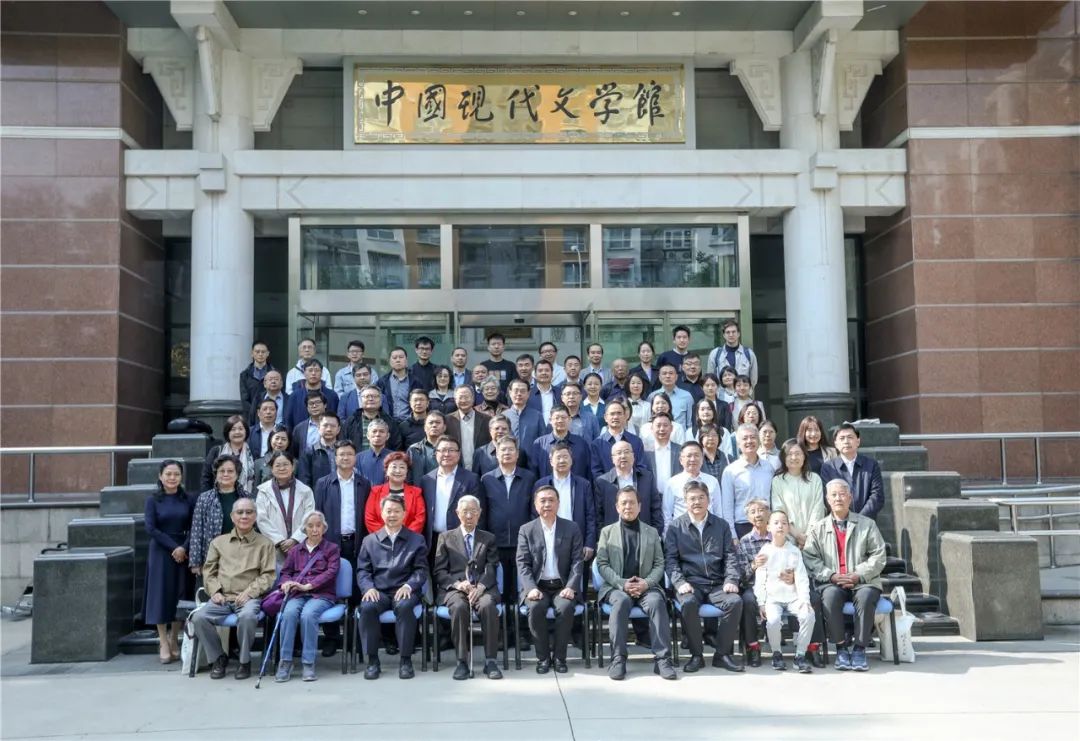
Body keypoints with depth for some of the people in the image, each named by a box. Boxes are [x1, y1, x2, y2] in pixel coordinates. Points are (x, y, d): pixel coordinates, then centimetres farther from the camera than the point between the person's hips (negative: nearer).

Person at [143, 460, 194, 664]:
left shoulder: (187, 500, 4)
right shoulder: (153, 500, 0)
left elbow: (192, 528, 0)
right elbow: (151, 528, -7)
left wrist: (184, 547, -15)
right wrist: (172, 546, -13)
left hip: (183, 552, 2)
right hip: (160, 552, -2)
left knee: (181, 595, 3)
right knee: (161, 594, 0)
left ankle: (174, 640, 17)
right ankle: (163, 643, 7)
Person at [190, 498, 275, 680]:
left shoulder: (264, 543, 10)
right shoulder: (218, 542, 19)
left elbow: (267, 575, 3)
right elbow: (208, 571, 17)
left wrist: (249, 592, -11)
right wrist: (215, 591, 0)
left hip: (249, 597, -3)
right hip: (222, 598, 3)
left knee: (247, 616, -36)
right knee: (199, 617, -26)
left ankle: (245, 661, -11)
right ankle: (218, 657, -1)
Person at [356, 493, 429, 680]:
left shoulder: (416, 540, 13)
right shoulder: (369, 540, 17)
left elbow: (421, 570, 5)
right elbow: (362, 570, 11)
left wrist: (408, 586, -14)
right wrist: (368, 587, -10)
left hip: (403, 591, -1)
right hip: (378, 591, 1)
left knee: (404, 606, -36)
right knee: (367, 607, -32)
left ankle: (406, 660, -24)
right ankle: (372, 660, -19)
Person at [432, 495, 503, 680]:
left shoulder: (489, 538, 20)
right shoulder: (446, 537, 17)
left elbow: (491, 569, 6)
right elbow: (439, 571, 8)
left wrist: (480, 587, -15)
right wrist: (458, 584, -11)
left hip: (483, 588, 1)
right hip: (454, 588, 0)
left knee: (488, 606, -33)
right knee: (459, 607, -35)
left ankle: (490, 661, -26)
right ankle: (462, 661, -26)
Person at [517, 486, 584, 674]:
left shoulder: (572, 528, 7)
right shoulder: (526, 530, 6)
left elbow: (577, 561, 1)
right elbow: (523, 563, 0)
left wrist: (571, 587, -14)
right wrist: (531, 588, -16)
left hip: (563, 586, 0)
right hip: (538, 586, 0)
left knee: (566, 607, -31)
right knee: (536, 607, -31)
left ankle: (559, 656, -13)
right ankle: (542, 656, -12)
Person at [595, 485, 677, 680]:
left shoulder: (652, 532, 16)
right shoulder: (607, 531, 12)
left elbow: (659, 564, 10)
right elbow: (602, 564, 3)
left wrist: (646, 582, -11)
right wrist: (623, 583, -13)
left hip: (645, 586, 1)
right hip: (616, 586, -1)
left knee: (657, 602, -31)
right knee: (622, 601, -35)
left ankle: (662, 659, -30)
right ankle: (618, 658, -31)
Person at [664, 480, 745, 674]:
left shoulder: (721, 525, 16)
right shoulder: (675, 526, 9)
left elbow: (730, 556, 10)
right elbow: (670, 559, 3)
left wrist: (731, 580, -6)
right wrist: (679, 582, -13)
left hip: (717, 584, 2)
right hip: (690, 583, -2)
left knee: (735, 601, -28)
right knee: (689, 603, -34)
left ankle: (722, 654, -12)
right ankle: (696, 655, -15)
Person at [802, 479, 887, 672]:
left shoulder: (867, 524, 13)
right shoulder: (817, 528, 13)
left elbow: (878, 556, 4)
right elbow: (810, 558, 4)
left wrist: (859, 575, -10)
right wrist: (831, 576, -12)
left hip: (862, 582, 0)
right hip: (831, 583, 0)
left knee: (866, 595, -34)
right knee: (830, 595, -34)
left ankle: (859, 649, -23)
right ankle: (841, 648, -21)